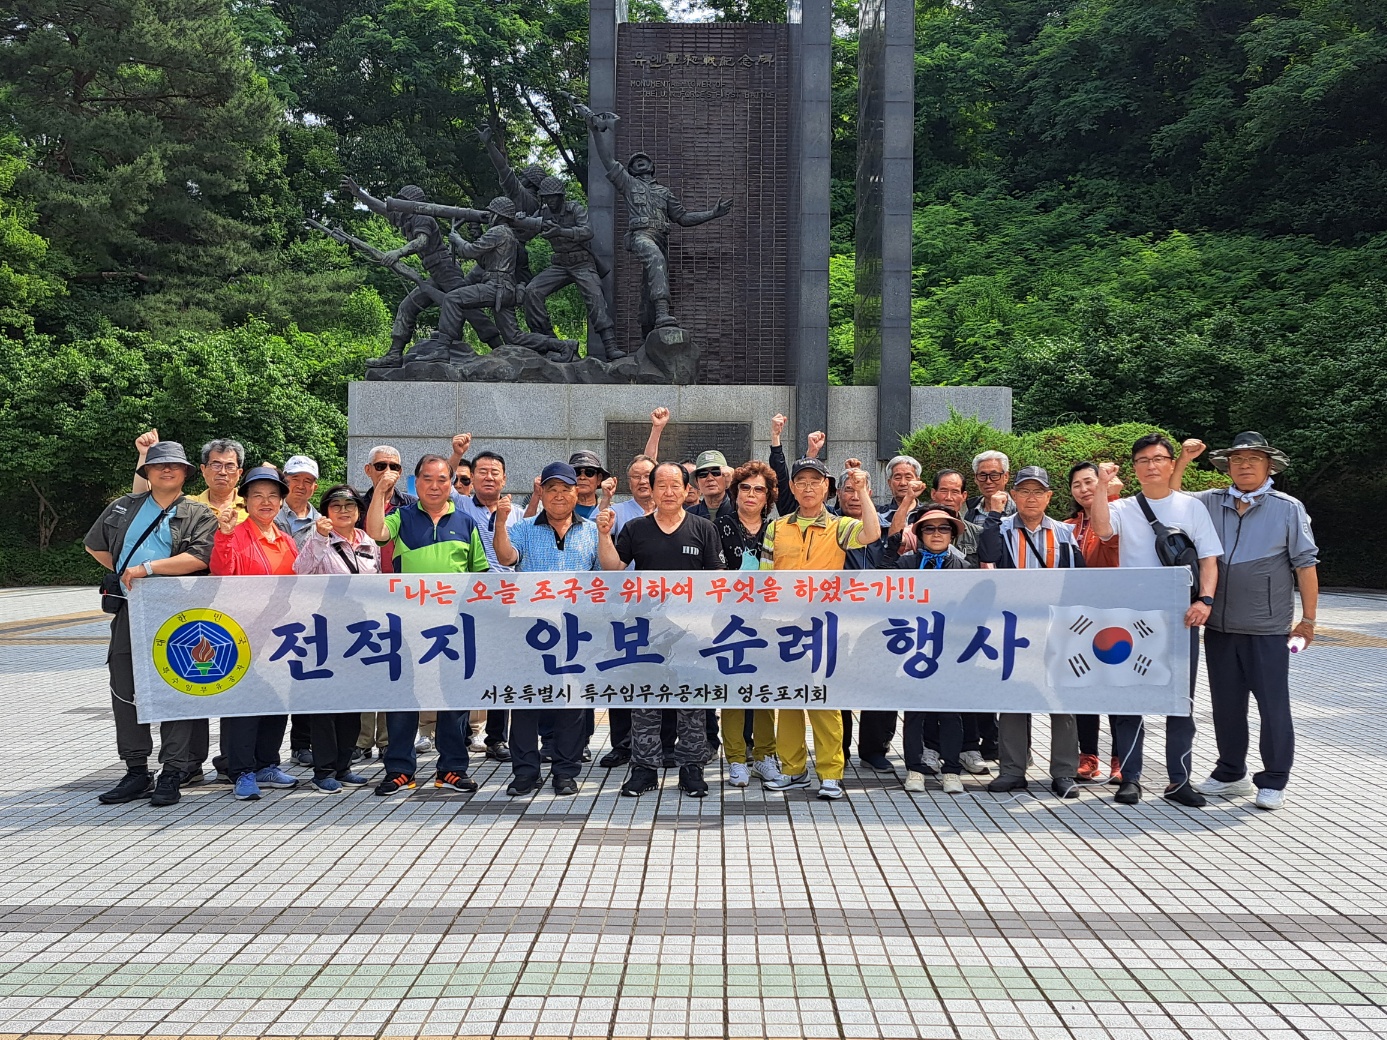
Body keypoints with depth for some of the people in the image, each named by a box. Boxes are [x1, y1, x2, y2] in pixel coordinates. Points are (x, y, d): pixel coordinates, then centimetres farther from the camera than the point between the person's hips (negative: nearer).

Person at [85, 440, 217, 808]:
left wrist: (146, 567, -15)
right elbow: (95, 545, 26)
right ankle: (136, 771, 14)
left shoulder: (198, 514, 1)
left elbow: (199, 558, -14)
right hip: (129, 612, 5)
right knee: (125, 691, 5)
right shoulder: (123, 508, 16)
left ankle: (173, 772, 1)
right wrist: (124, 573, 13)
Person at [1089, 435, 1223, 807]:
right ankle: (1130, 777, 13)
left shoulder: (1192, 506, 7)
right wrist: (1102, 483, -19)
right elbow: (1102, 528, -19)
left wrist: (1205, 599, -12)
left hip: (1180, 616, 1)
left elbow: (1209, 557, 2)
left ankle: (1179, 780, 15)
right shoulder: (1123, 509, 4)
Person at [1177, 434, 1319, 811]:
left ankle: (1273, 782, 16)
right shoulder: (1210, 503, 6)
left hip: (1268, 629, -3)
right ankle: (1231, 774, 28)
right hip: (1220, 627, 4)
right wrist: (1182, 460, -3)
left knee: (1273, 706, 3)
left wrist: (1308, 619, -2)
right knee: (1226, 704, 13)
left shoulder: (1288, 508, -2)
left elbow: (1305, 564, -1)